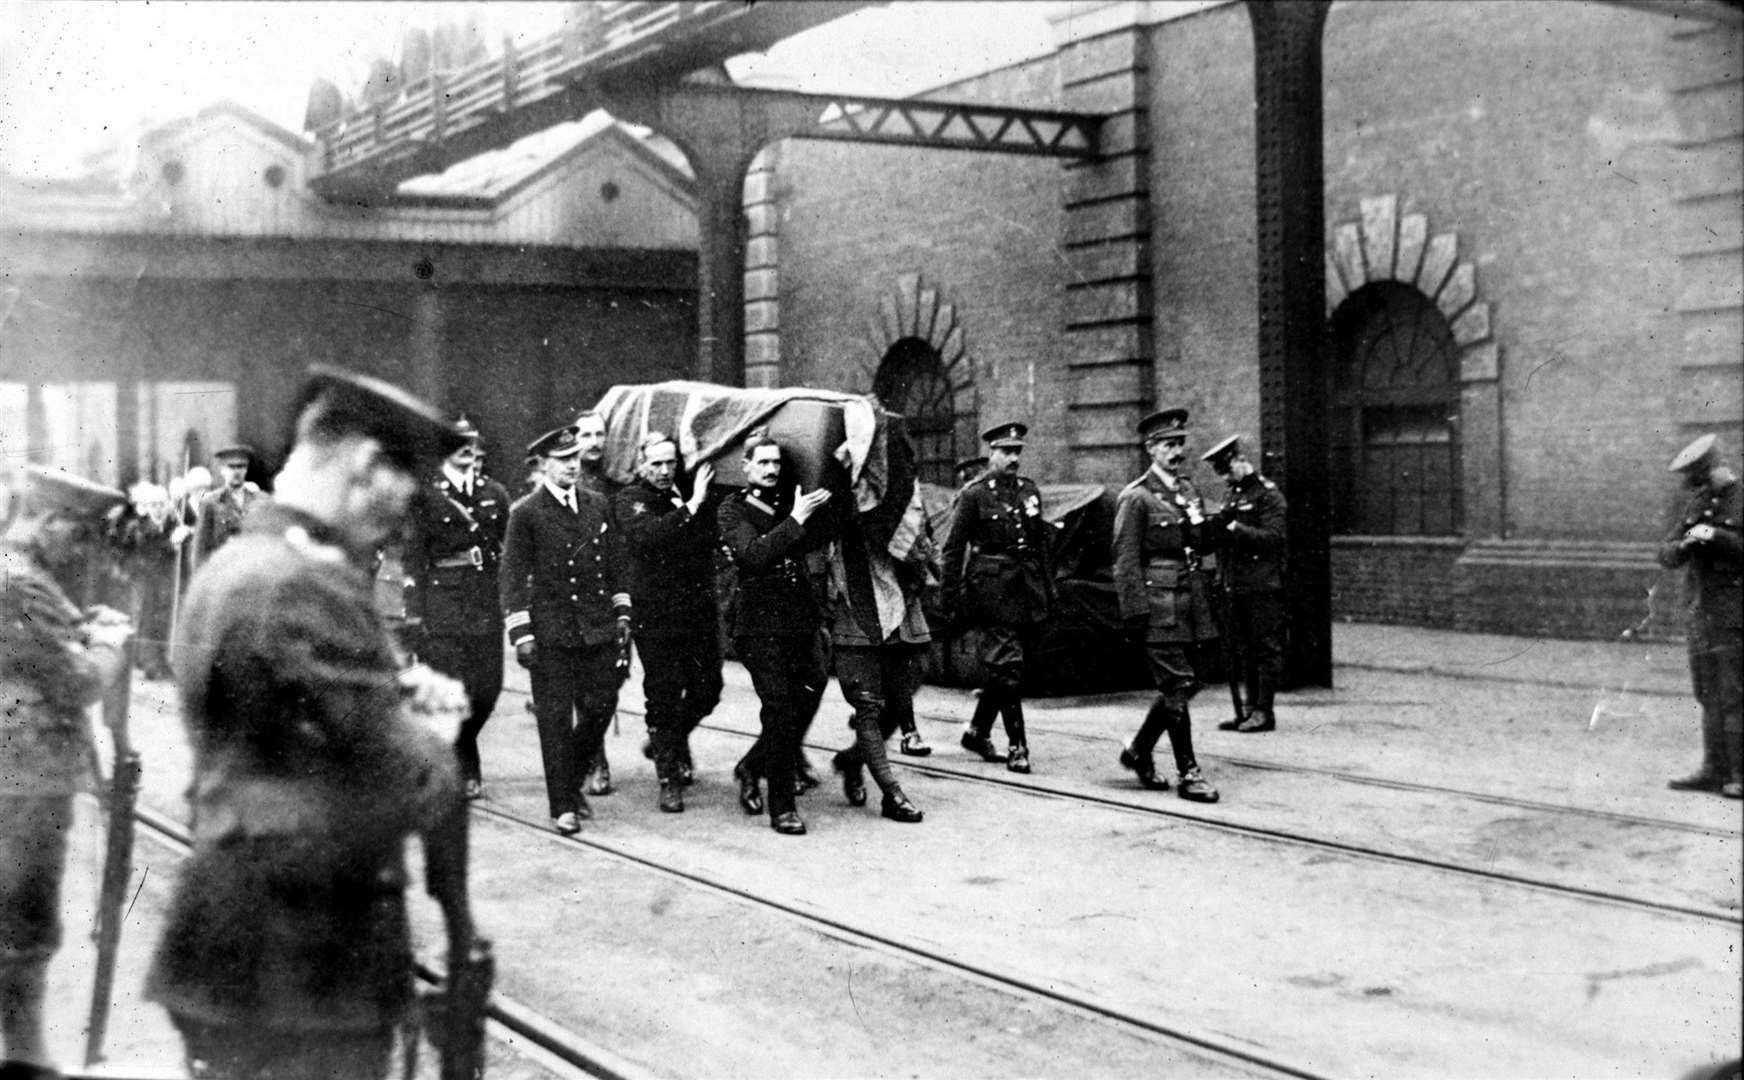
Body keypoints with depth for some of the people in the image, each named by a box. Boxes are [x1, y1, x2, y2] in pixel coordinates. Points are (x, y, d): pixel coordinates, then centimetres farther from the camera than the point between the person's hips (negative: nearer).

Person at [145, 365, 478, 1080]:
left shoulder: (227, 567, 10)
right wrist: (435, 738, 2)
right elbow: (406, 791, -20)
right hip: (303, 972, -10)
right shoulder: (310, 584, -21)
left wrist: (401, 694, 2)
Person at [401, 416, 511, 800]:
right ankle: (465, 771, 10)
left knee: (488, 689, 3)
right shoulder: (423, 496, -1)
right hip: (442, 607, -4)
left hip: (487, 606, 4)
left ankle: (454, 750, 30)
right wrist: (414, 615, -9)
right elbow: (411, 558, -3)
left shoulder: (496, 494, 12)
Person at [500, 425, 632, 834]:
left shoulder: (597, 506, 11)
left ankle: (571, 779, 30)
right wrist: (521, 634, -9)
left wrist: (621, 614, 11)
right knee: (556, 718, 0)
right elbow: (514, 577, -4)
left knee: (600, 707, 6)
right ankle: (562, 805, 9)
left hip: (598, 630, 4)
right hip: (551, 631, -4)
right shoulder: (526, 514, -4)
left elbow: (615, 564, 17)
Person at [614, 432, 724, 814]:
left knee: (707, 688, 7)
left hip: (700, 609, 4)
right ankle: (669, 780, 9)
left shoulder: (692, 490, 9)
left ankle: (672, 740, 37)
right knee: (663, 694, -1)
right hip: (656, 614, -4)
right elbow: (646, 534, -23)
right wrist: (689, 508, -28)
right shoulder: (631, 499, -3)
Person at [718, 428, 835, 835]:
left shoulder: (790, 500, 12)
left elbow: (819, 538, -2)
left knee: (806, 702, 5)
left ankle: (751, 768, 30)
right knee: (781, 713, -8)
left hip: (802, 619, 5)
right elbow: (754, 555, -17)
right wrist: (795, 520, -20)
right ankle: (781, 807, 2)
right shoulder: (734, 508, -1)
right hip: (760, 623, -5)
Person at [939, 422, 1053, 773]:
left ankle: (977, 731, 27)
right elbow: (953, 548, -4)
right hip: (993, 592, -6)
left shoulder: (1030, 491, 12)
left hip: (1028, 591, 6)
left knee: (1007, 668, 11)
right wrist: (952, 598, -7)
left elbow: (1043, 542, 17)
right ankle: (1017, 747, -1)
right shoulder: (974, 494, -5)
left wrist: (1048, 588, 13)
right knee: (1007, 669, -6)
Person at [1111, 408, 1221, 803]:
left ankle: (1139, 751, 28)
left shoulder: (1188, 490, 15)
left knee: (1180, 685, 11)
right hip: (1159, 601, -7)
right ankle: (1188, 774, -1)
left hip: (1190, 597, 8)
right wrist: (1135, 613, -14)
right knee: (1179, 685, -7)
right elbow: (1126, 560, -10)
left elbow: (1205, 546, 22)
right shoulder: (1136, 497, -7)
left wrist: (1203, 527, -1)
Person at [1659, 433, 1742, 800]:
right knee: (1709, 696, 9)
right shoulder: (1696, 504, 13)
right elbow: (1666, 556, 9)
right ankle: (1714, 771, 15)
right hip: (1702, 611, 7)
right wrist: (1683, 545, -11)